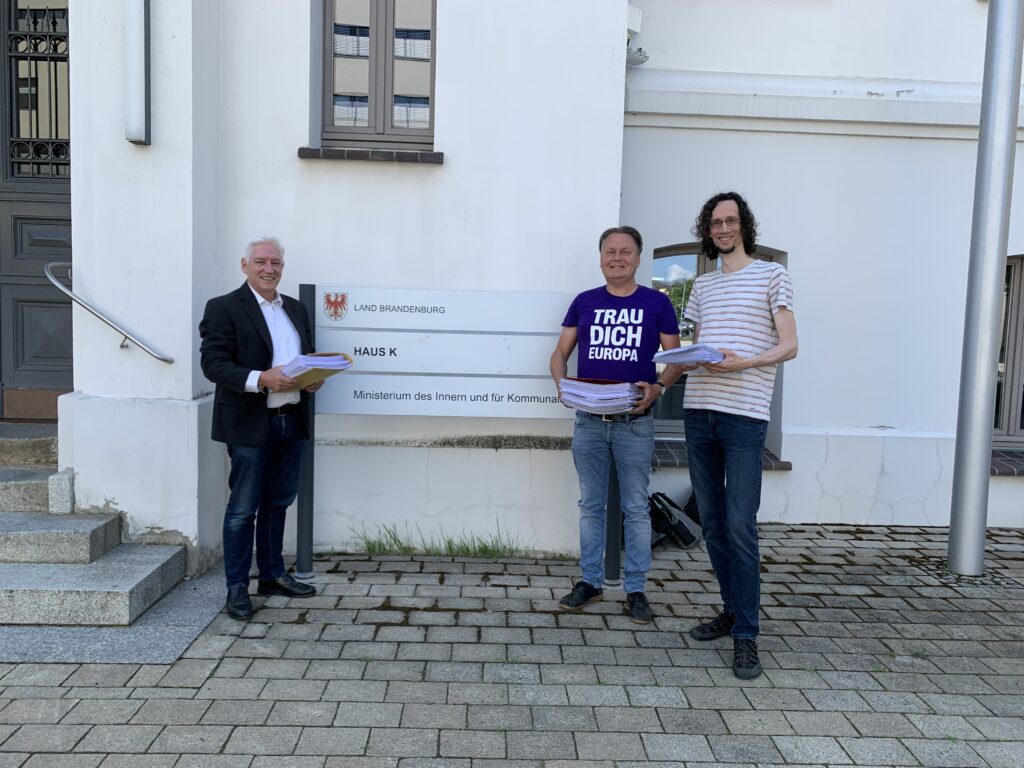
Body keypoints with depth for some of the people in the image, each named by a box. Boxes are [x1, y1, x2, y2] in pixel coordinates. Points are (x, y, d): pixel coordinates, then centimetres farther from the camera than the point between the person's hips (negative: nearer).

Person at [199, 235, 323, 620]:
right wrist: (261, 379, -26)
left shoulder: (295, 309, 14)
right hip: (250, 424, -6)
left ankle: (273, 575, 30)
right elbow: (213, 363, -14)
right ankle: (237, 587, 16)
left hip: (291, 421, 6)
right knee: (243, 509, 3)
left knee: (277, 503, 16)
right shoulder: (224, 308, -6)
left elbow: (308, 355, 20)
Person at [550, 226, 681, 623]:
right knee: (591, 505, 11)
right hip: (589, 420, 2)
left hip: (635, 423, -2)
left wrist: (656, 388, -16)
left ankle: (635, 589, 17)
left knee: (636, 508, 6)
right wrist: (561, 384, -10)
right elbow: (560, 353, 10)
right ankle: (590, 581, 23)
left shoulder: (657, 303, 2)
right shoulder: (584, 302, 7)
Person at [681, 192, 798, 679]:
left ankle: (746, 635, -1)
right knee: (713, 524, 10)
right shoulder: (702, 285, 20)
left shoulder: (772, 275, 5)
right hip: (698, 412, 6)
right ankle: (732, 611, 24)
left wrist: (740, 363, -18)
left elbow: (789, 346, -2)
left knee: (740, 527, -9)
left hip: (744, 416, -5)